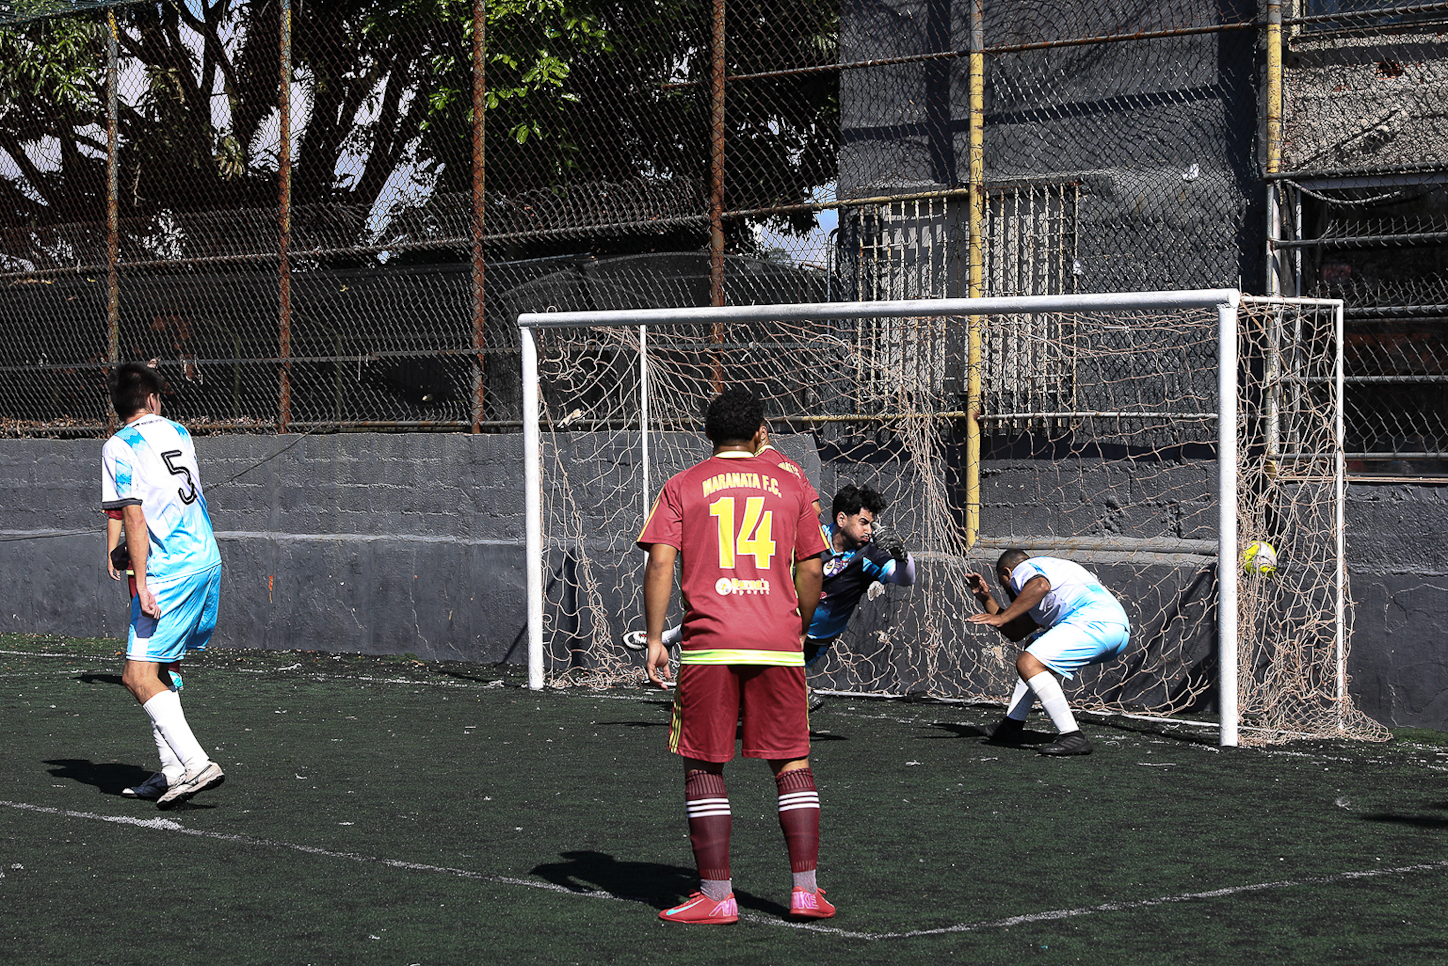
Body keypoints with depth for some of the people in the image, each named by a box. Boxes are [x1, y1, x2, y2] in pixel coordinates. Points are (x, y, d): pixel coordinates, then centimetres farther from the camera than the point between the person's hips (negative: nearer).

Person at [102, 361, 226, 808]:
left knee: (138, 677, -10)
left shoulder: (119, 447, -7)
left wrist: (142, 584, -15)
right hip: (208, 558, 8)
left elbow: (135, 520, -14)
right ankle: (173, 771, 14)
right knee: (160, 671, 15)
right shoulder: (178, 431, 13)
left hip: (170, 571, -8)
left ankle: (195, 764, -20)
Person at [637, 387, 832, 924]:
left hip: (708, 644, -1)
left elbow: (660, 562, -3)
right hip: (778, 644, 2)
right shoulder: (789, 486, 12)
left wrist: (654, 639, -2)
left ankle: (716, 895, 4)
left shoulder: (682, 487, 7)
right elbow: (810, 570, 11)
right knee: (792, 763, 9)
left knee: (703, 768, 6)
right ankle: (806, 890, 6)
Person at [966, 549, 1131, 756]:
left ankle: (1072, 737, -24)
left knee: (1028, 664, -18)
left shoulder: (1022, 569, 8)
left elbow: (1040, 585, -20)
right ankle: (1011, 726, 27)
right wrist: (986, 599, 40)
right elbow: (1015, 632, 39)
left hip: (1095, 621, -10)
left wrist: (1001, 618, -18)